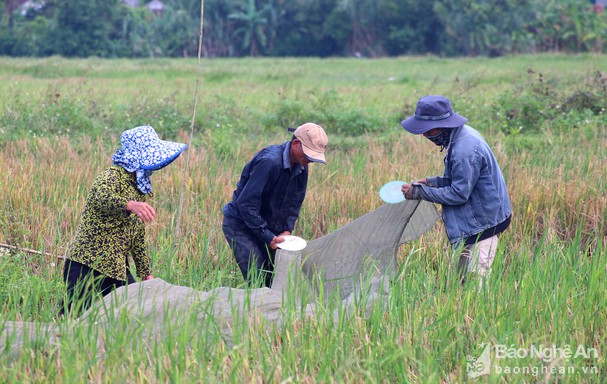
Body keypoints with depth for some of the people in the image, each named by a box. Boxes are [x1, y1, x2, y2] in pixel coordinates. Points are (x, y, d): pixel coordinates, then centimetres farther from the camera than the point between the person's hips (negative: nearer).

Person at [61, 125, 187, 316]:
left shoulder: (140, 187, 17)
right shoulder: (113, 176, -9)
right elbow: (102, 199, -34)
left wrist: (147, 275, 21)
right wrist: (131, 205, -51)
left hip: (117, 271, 8)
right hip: (88, 264, -8)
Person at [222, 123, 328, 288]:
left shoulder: (301, 167, -2)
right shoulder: (269, 162, -28)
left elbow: (294, 203, 12)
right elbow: (246, 204, -28)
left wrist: (287, 230, -4)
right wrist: (268, 237, -23)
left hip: (266, 227, 8)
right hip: (239, 224, -8)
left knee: (273, 278, 1)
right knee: (256, 280, -17)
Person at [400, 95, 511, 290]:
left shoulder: (465, 152, -28)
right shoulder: (463, 134, 5)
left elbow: (458, 194, -24)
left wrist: (420, 192, -17)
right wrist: (431, 182, 6)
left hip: (482, 225, -11)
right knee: (462, 281, 14)